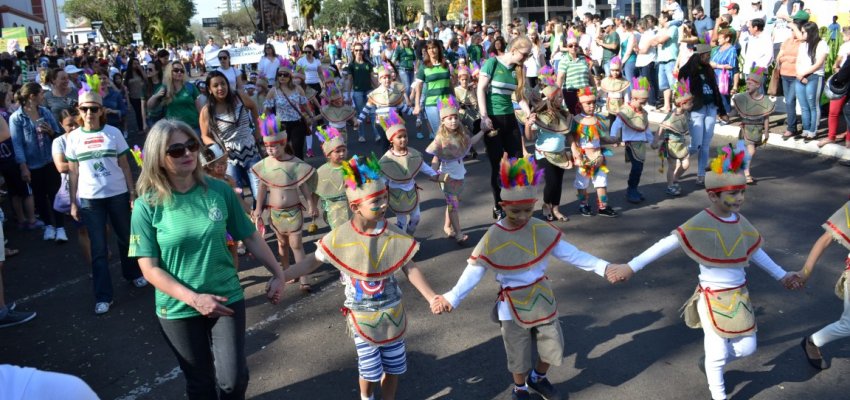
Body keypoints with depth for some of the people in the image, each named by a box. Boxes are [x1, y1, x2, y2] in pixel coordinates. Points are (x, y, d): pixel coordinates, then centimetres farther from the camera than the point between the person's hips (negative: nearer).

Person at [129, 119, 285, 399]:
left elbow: (250, 237, 3)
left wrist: (277, 273, 2)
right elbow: (149, 268, -12)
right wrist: (194, 298, -20)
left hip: (227, 298, 1)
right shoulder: (147, 205, -12)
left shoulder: (219, 191, -6)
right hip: (178, 309, -1)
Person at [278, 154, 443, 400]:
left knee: (394, 366, 15)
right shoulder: (340, 237, -20)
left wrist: (431, 296, -15)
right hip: (362, 316, -2)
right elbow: (312, 262, -10)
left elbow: (410, 269, -7)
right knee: (370, 370, 12)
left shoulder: (393, 235, -14)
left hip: (392, 313, 2)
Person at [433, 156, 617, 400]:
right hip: (513, 306, -3)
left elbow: (570, 253, -5)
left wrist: (603, 267, -12)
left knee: (553, 346, 17)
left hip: (542, 298, 3)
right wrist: (452, 298, -29)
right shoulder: (492, 238, -19)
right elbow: (473, 272, -18)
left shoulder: (542, 230, -10)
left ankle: (538, 378, 48)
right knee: (519, 355, 14)